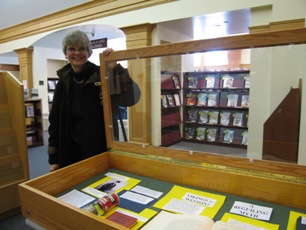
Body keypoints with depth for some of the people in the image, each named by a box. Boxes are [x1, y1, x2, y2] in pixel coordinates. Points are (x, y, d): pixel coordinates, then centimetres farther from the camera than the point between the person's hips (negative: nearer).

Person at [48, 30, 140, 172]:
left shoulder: (101, 75, -9)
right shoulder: (63, 82, 2)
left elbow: (132, 98, -22)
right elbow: (55, 121, 6)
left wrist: (115, 68, -26)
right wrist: (53, 159, 5)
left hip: (100, 150, -3)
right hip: (70, 151, 4)